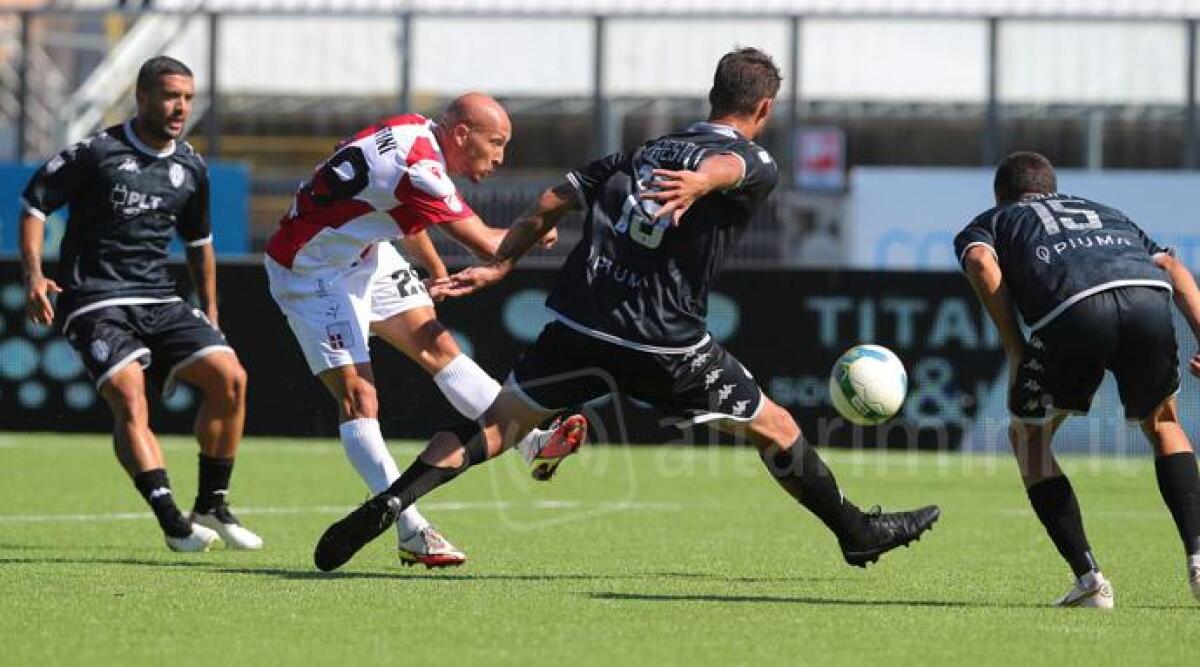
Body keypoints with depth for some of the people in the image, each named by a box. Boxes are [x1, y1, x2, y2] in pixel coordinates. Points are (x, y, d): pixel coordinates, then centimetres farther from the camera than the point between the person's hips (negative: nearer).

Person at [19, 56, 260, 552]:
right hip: (94, 302, -6)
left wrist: (210, 315, 23)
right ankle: (173, 522, -29)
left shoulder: (191, 168, 9)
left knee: (230, 378, -9)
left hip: (160, 301, 6)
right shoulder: (97, 152, -8)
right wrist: (34, 277, -13)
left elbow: (198, 242, 23)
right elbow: (34, 201, -1)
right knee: (130, 399, -25)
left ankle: (212, 505, 5)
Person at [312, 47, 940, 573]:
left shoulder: (646, 151, 22)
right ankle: (856, 532, 25)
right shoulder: (756, 166, 5)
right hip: (664, 343, -4)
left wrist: (498, 265, 24)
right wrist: (699, 183, -43)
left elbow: (554, 200, 18)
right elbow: (727, 163, -21)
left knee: (499, 423, 6)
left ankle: (389, 502, -13)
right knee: (774, 427, 13)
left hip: (577, 324, 4)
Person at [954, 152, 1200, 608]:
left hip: (1073, 310, -3)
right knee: (1162, 424, 30)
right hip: (1149, 299, 3)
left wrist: (1015, 352, 8)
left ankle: (1088, 578, 9)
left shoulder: (987, 223, 34)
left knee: (1028, 435, 21)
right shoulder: (1107, 214, 43)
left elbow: (982, 263, 8)